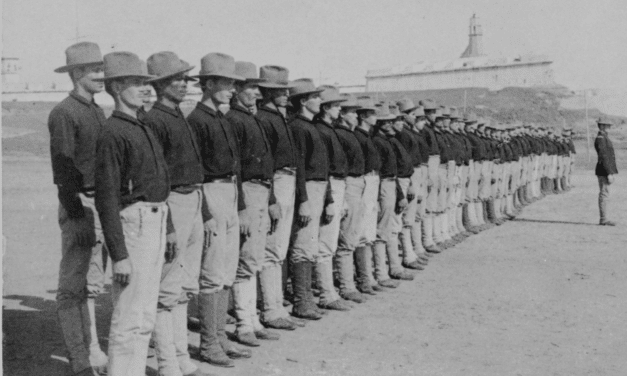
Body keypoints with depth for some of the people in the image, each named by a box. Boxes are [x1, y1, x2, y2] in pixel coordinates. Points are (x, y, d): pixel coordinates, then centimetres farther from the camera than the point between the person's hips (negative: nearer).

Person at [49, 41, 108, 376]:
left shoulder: (98, 112, 16)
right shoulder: (63, 114, -10)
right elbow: (63, 171, -15)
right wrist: (77, 216, -19)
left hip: (103, 204, 8)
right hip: (80, 204, -8)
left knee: (92, 284, 15)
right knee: (74, 285, -1)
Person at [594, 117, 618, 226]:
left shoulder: (604, 138, 17)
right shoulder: (600, 139, -16)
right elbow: (603, 157, -21)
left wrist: (613, 172, 20)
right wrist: (609, 173, -23)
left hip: (608, 170, 10)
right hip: (604, 171, -10)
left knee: (604, 195, 11)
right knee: (604, 195, -6)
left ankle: (604, 219, 15)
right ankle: (603, 220, -3)